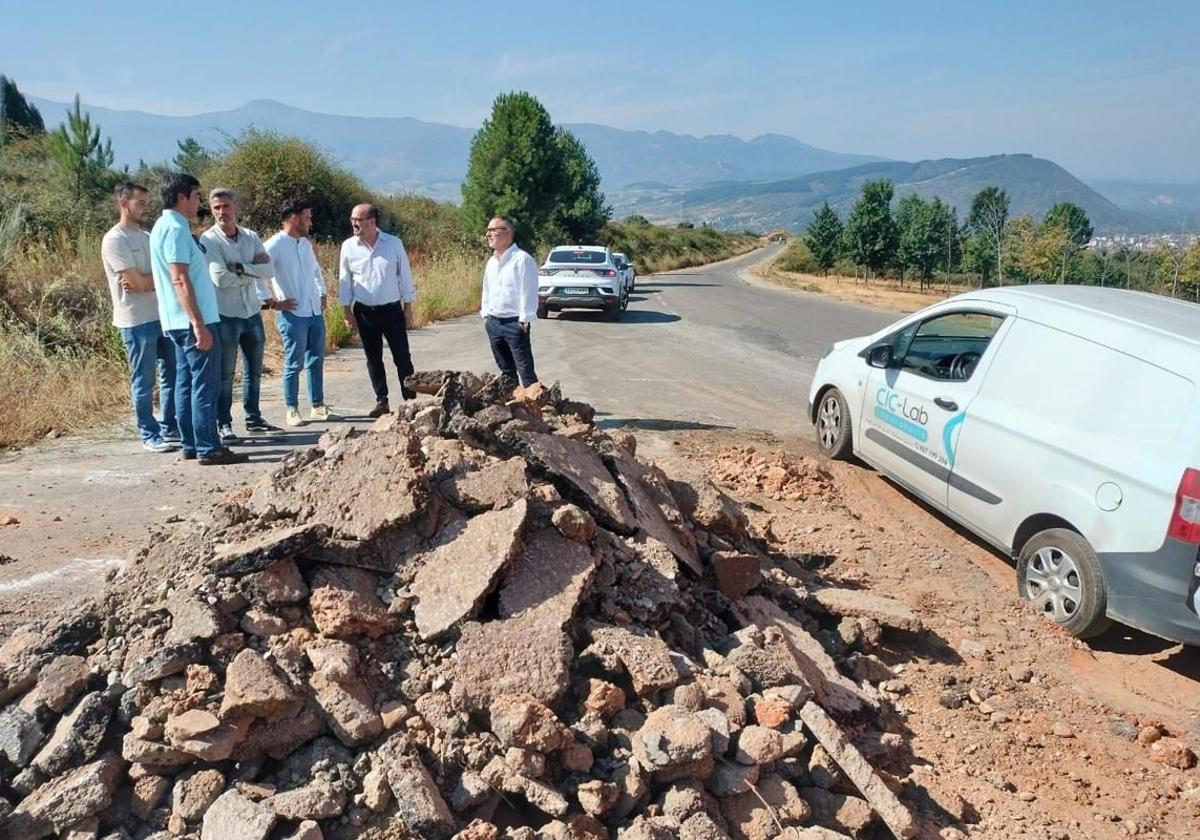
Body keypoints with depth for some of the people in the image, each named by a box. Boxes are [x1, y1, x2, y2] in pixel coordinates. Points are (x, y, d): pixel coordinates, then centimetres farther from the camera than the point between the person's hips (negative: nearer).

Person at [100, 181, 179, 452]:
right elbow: (139, 282, -18)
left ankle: (170, 426, 24)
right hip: (136, 321, -8)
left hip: (162, 315, 8)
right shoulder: (114, 240, -11)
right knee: (144, 381, 0)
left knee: (172, 374, 13)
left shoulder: (148, 237, 13)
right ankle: (150, 435, 9)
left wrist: (145, 282, -13)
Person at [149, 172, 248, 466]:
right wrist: (199, 324, -24)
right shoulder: (175, 229, -14)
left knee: (186, 383, 12)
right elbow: (180, 280, -22)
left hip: (178, 322, 10)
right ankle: (209, 449, -5)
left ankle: (191, 445, 18)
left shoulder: (164, 226, 17)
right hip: (193, 321, -10)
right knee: (205, 385, -7)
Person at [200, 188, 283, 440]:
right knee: (224, 374, 2)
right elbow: (220, 278, -20)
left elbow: (268, 271, -5)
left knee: (254, 371, 13)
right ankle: (223, 424, 10)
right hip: (225, 315, -5)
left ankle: (254, 419, 25)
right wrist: (253, 272, -9)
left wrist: (241, 268, -18)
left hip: (252, 313, 5)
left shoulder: (251, 237, 6)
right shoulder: (208, 240, -8)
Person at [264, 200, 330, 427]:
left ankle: (318, 406, 19)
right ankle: (292, 410, 10)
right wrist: (273, 302, -14)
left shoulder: (306, 243, 14)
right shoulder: (275, 244, -10)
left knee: (316, 361, 10)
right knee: (294, 364, 0)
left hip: (315, 313, 7)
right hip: (293, 314, -7)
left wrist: (322, 294, 20)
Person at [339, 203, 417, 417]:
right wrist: (347, 311, 2)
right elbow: (345, 281, 4)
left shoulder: (394, 243, -5)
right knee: (373, 359, 9)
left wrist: (408, 307, -1)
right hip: (364, 311, 2)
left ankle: (410, 401, 10)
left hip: (392, 309, -2)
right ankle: (382, 402, 19)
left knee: (402, 358, 1)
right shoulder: (348, 247, -1)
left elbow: (405, 276, 0)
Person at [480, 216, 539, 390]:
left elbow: (528, 293, -15)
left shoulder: (522, 259, -13)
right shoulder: (491, 261, 13)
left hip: (514, 322, -8)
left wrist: (524, 320, -17)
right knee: (506, 370, 17)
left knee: (525, 369, -6)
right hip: (493, 322, 8)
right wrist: (485, 314, 14)